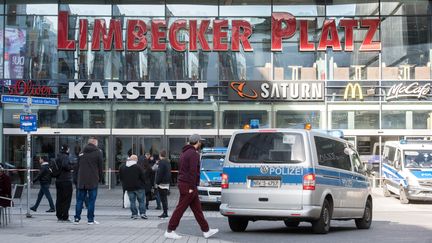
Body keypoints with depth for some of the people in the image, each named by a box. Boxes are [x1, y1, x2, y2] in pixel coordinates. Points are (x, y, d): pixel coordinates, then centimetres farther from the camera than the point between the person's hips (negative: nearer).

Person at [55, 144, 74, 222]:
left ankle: (59, 216, 15)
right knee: (66, 199, -4)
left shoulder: (57, 157, 14)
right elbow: (65, 165, -27)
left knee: (59, 199, 12)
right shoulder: (65, 157, -13)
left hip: (58, 180, 9)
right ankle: (65, 217, -6)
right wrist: (71, 167, -12)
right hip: (66, 181, -8)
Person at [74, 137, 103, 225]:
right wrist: (100, 179, 7)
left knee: (80, 200, 8)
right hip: (93, 181, -3)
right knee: (91, 200, 1)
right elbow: (100, 167, -2)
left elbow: (77, 167, 12)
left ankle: (77, 218, 6)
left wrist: (77, 179, 16)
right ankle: (90, 219, 0)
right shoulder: (98, 152, -2)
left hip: (81, 181, 4)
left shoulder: (81, 153, 10)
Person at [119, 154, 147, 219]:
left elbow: (121, 178, 12)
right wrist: (143, 183, 11)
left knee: (132, 201, 9)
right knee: (141, 201, 5)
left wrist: (124, 185, 22)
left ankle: (134, 214, 7)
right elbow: (142, 177, -7)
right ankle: (142, 213, 0)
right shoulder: (137, 167, -11)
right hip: (139, 187, -3)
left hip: (129, 187, 4)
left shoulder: (122, 168, 4)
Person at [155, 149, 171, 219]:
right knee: (165, 198, 13)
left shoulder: (161, 163, -15)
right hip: (167, 183, 9)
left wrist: (157, 182, -13)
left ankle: (165, 212, -9)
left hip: (162, 183, -9)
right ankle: (165, 212, 16)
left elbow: (159, 173, -19)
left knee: (163, 198, -8)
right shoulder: (168, 163, 15)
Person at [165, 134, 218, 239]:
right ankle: (170, 231, -2)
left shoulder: (185, 152, 17)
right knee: (180, 209, -5)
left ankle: (206, 230, 14)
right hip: (188, 186, -10)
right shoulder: (194, 153, -13)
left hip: (183, 183, 10)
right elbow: (193, 171, -20)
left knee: (197, 209, 11)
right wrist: (191, 187, -21)